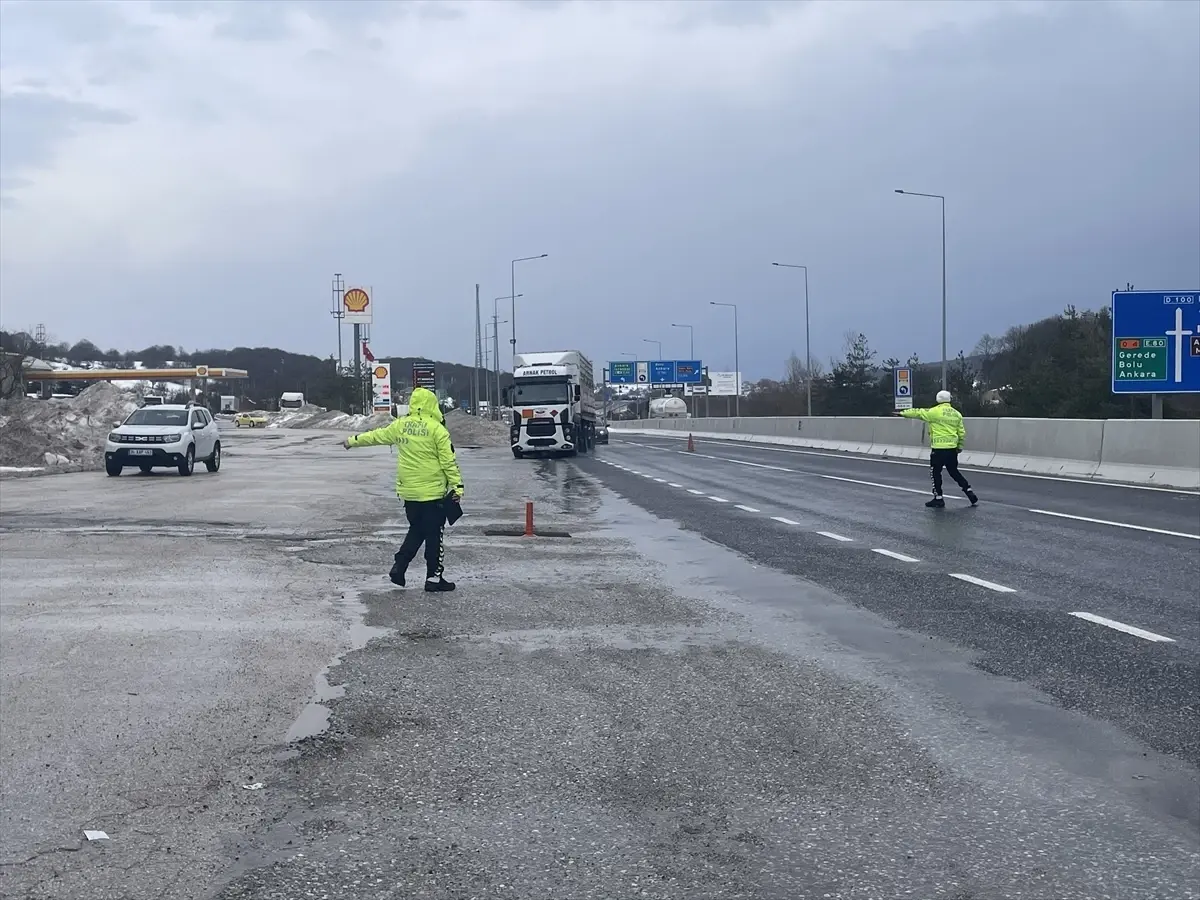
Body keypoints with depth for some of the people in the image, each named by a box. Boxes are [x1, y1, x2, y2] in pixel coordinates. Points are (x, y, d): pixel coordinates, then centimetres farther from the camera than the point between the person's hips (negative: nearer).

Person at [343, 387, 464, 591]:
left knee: (416, 531, 20)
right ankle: (434, 577, 5)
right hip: (433, 492, -5)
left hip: (408, 492, 5)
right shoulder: (437, 429, -12)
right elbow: (448, 461, -12)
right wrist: (457, 486, -7)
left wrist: (353, 441, 32)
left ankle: (399, 566, 9)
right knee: (435, 535, 3)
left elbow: (376, 436, 17)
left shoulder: (400, 425, 3)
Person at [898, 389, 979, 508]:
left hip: (938, 449, -6)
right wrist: (959, 446, 23)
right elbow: (962, 433, 11)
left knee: (935, 473, 5)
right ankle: (970, 493, 14)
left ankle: (938, 498, 6)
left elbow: (917, 413, -2)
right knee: (954, 472, 17)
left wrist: (903, 413, 11)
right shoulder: (956, 414, 8)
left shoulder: (934, 412, -9)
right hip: (952, 449, 6)